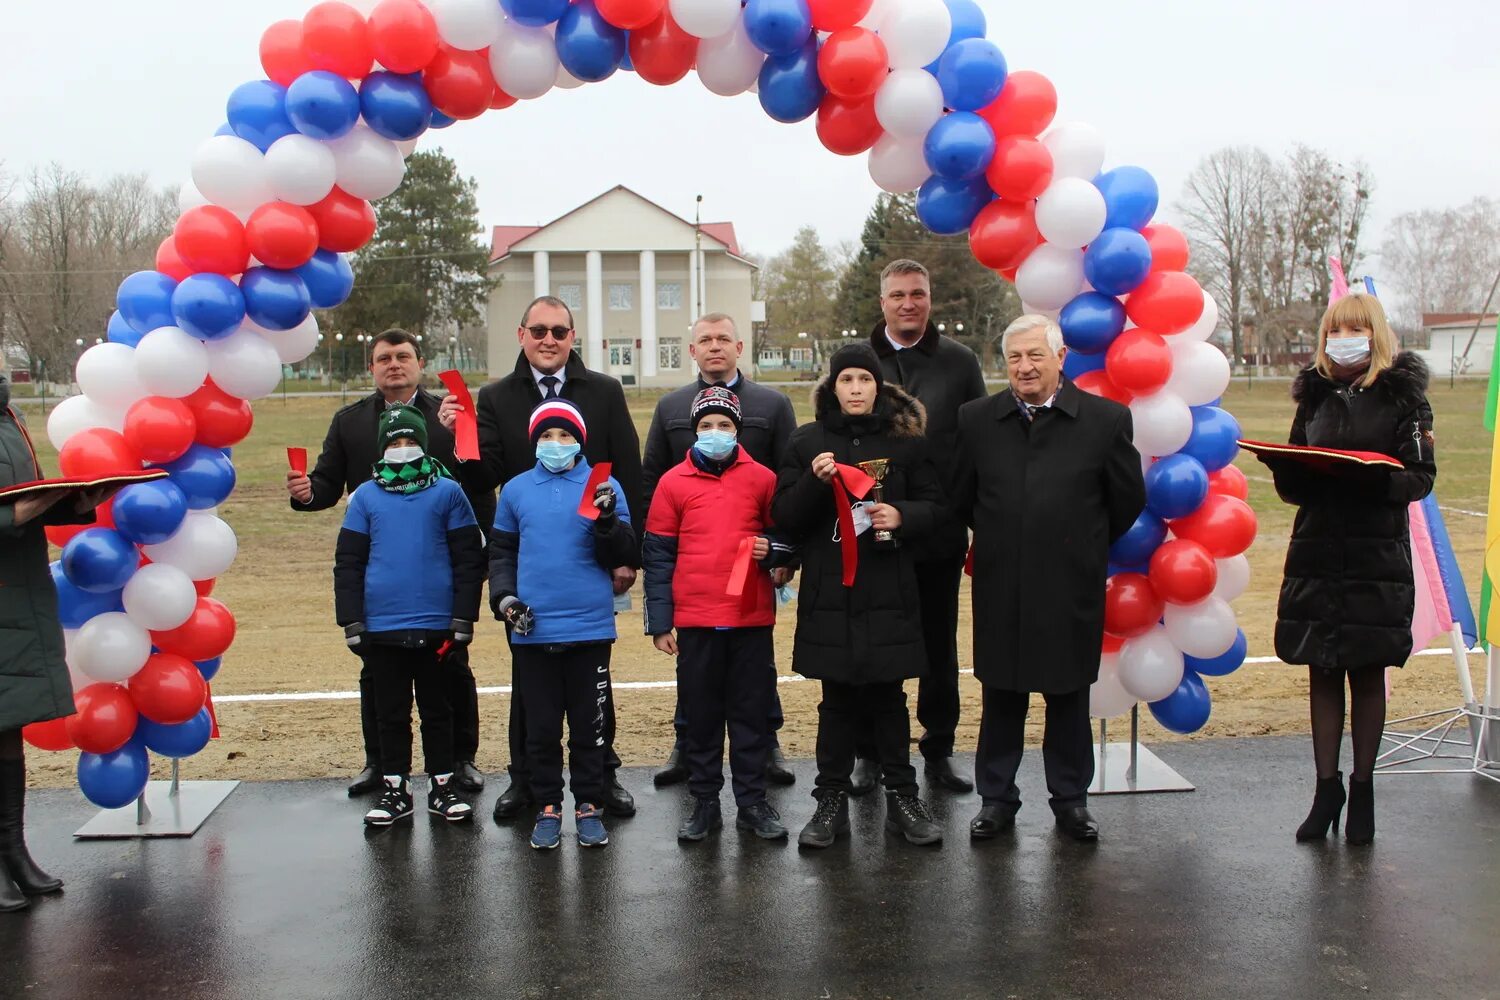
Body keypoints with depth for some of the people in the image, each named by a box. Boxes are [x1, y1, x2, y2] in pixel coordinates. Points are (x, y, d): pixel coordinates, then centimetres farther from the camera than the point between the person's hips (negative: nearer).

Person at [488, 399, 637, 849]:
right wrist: (503, 596, -1)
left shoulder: (604, 486, 1)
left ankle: (589, 806, 21)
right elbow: (501, 552, 13)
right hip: (532, 630, 2)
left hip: (590, 629, -1)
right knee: (541, 727, 9)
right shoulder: (516, 490, 7)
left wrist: (608, 520, -19)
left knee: (589, 726, 8)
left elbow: (624, 556, -2)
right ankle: (547, 808, 21)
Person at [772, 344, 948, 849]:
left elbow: (936, 508, 5)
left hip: (889, 591, 0)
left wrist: (903, 515, -15)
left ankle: (902, 797, 21)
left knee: (888, 695, 7)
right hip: (828, 591, 0)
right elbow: (783, 515, 2)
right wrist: (814, 481, -15)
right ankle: (831, 801, 19)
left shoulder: (906, 440, 4)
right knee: (837, 698, 7)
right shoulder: (806, 442, 5)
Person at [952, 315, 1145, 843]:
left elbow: (1129, 500, 4)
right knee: (1001, 696, 10)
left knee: (1070, 697, 11)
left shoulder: (1106, 419, -4)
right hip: (1000, 587, 1)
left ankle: (1071, 799, 26)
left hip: (1072, 587, -1)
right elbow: (962, 498, 10)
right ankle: (997, 797, 23)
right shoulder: (976, 419, 1)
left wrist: (1084, 545, 11)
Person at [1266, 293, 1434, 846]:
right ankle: (1327, 787, 16)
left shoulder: (1402, 395, -1)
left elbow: (1421, 476, -8)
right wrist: (1282, 467, -12)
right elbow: (1294, 486, 10)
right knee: (1322, 673, 6)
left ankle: (1362, 790, 17)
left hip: (1377, 556, -3)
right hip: (1316, 552, 3)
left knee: (1368, 674, 5)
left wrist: (1376, 477, -27)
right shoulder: (1315, 396, 10)